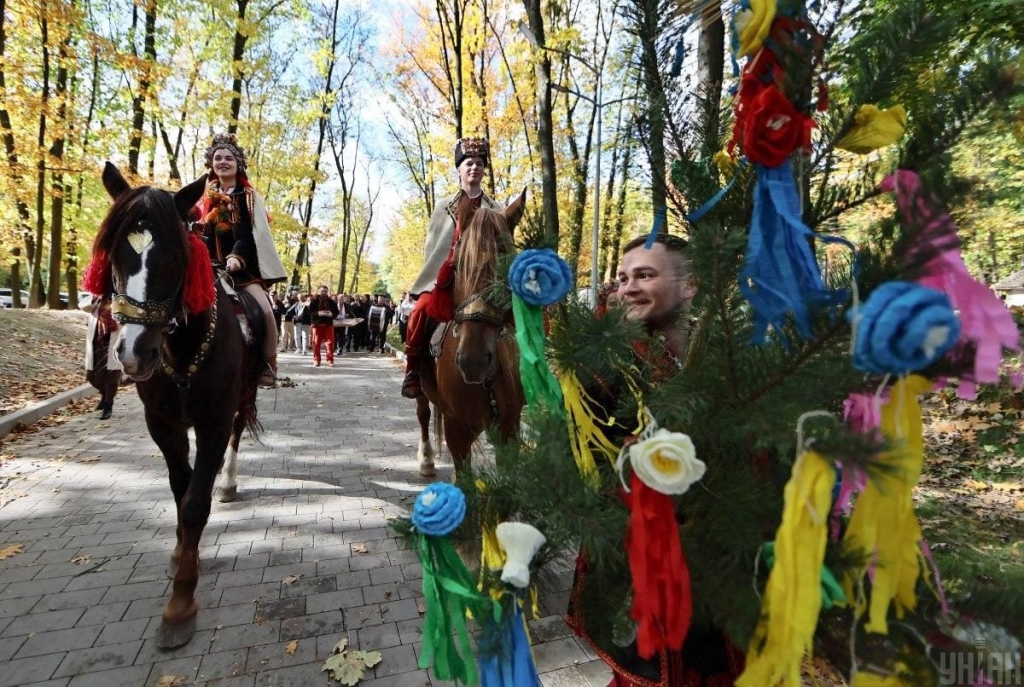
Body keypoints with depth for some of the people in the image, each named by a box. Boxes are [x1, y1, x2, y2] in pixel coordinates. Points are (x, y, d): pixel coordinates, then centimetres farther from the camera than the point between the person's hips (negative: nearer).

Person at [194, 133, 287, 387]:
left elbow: (251, 233, -7)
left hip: (243, 265, -3)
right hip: (211, 265, 4)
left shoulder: (249, 197, 5)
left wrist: (236, 257, -22)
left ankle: (269, 364, -8)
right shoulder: (205, 197, 14)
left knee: (265, 309, -21)